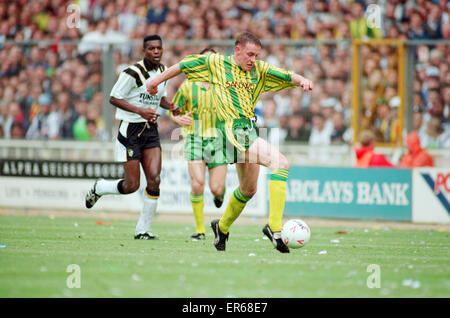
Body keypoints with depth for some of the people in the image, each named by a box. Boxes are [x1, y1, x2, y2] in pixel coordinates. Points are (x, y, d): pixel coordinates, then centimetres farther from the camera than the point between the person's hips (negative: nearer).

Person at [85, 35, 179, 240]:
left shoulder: (162, 71, 8)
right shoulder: (133, 73, -15)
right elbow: (114, 98, -13)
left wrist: (170, 106, 1)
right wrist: (140, 111, -23)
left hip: (151, 130, 6)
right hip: (131, 130, -6)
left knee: (154, 180, -7)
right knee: (132, 185, -5)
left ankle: (143, 230, 4)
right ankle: (98, 188, 26)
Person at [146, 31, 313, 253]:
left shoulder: (260, 70, 12)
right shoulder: (215, 63, 1)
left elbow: (286, 76, 2)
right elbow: (183, 65, 11)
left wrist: (301, 80, -20)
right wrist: (157, 80, 19)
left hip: (250, 131, 7)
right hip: (233, 130, -7)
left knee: (248, 189, 18)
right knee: (281, 163, -23)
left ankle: (222, 227, 43)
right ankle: (274, 226, -29)